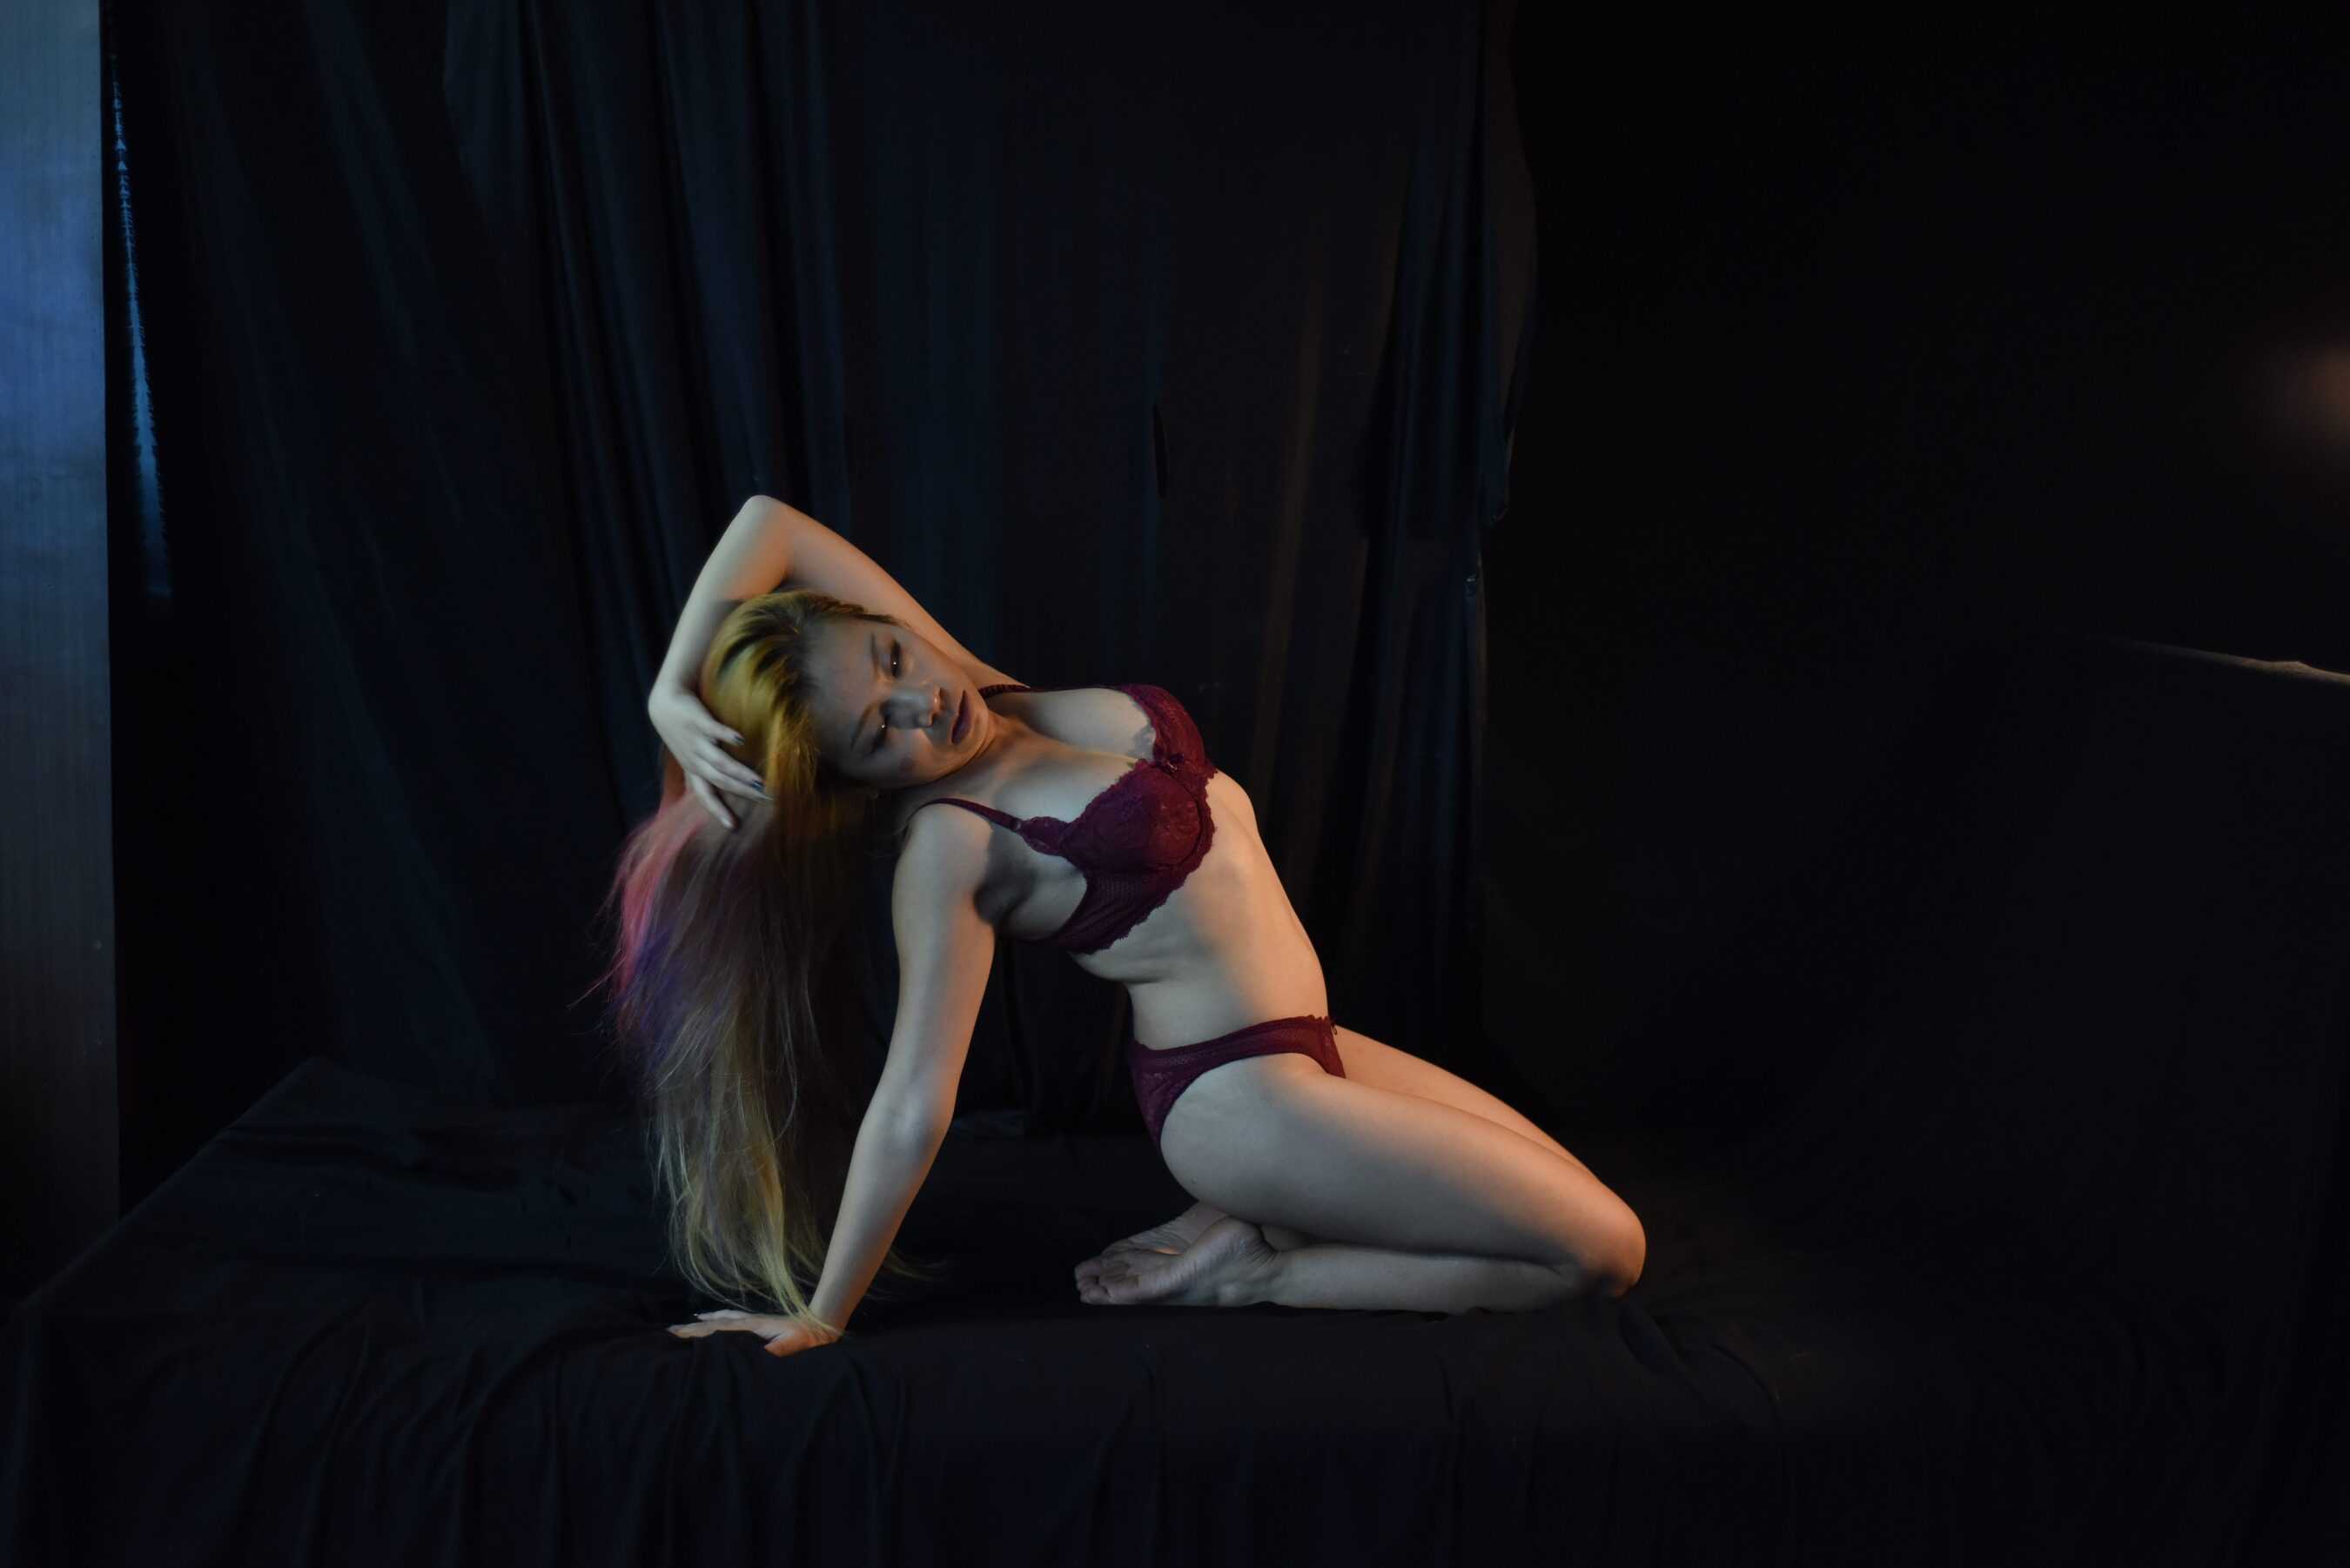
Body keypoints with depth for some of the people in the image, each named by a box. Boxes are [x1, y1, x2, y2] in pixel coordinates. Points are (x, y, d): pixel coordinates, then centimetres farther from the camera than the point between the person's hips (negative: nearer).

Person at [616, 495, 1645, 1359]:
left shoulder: (978, 687, -3)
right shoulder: (946, 846, -21)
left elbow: (770, 523, 0)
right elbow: (912, 1107, -18)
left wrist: (672, 695, -8)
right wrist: (818, 1321, -15)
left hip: (1302, 1044, 8)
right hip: (1239, 1103, -8)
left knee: (1591, 1212, 15)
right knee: (1603, 1252, -5)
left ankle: (1248, 1226, 11)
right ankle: (1248, 1276, -1)